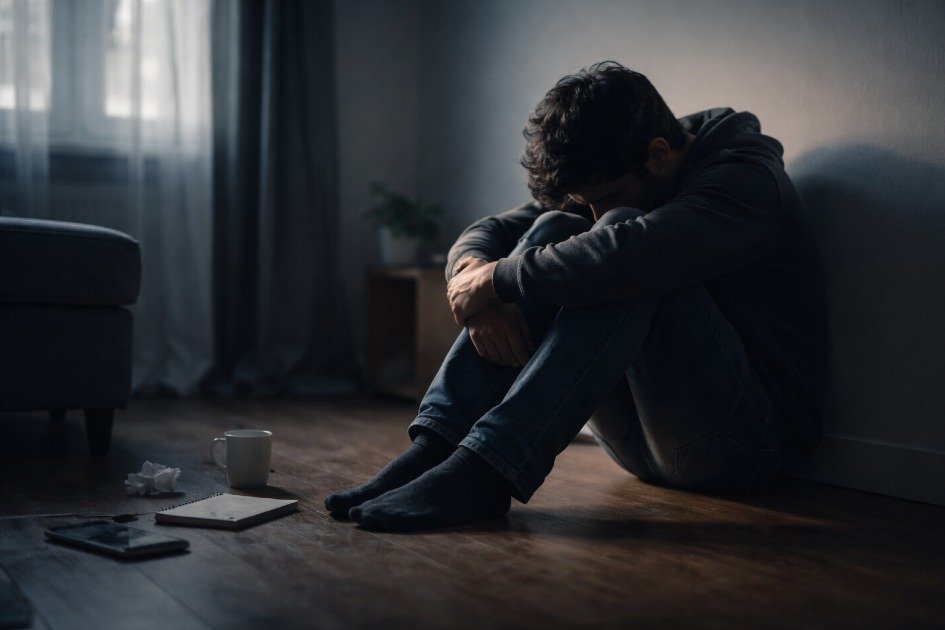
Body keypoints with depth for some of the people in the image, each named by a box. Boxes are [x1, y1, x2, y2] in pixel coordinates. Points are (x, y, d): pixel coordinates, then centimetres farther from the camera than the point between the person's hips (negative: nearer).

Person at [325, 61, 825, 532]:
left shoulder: (746, 177, -15)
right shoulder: (608, 185, 8)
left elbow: (626, 254, -35)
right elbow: (485, 233, 6)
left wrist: (495, 280, -24)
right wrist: (472, 271, -18)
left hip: (748, 437, -6)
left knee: (631, 267, -29)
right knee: (552, 231, -10)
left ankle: (482, 472, -33)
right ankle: (435, 447, -21)